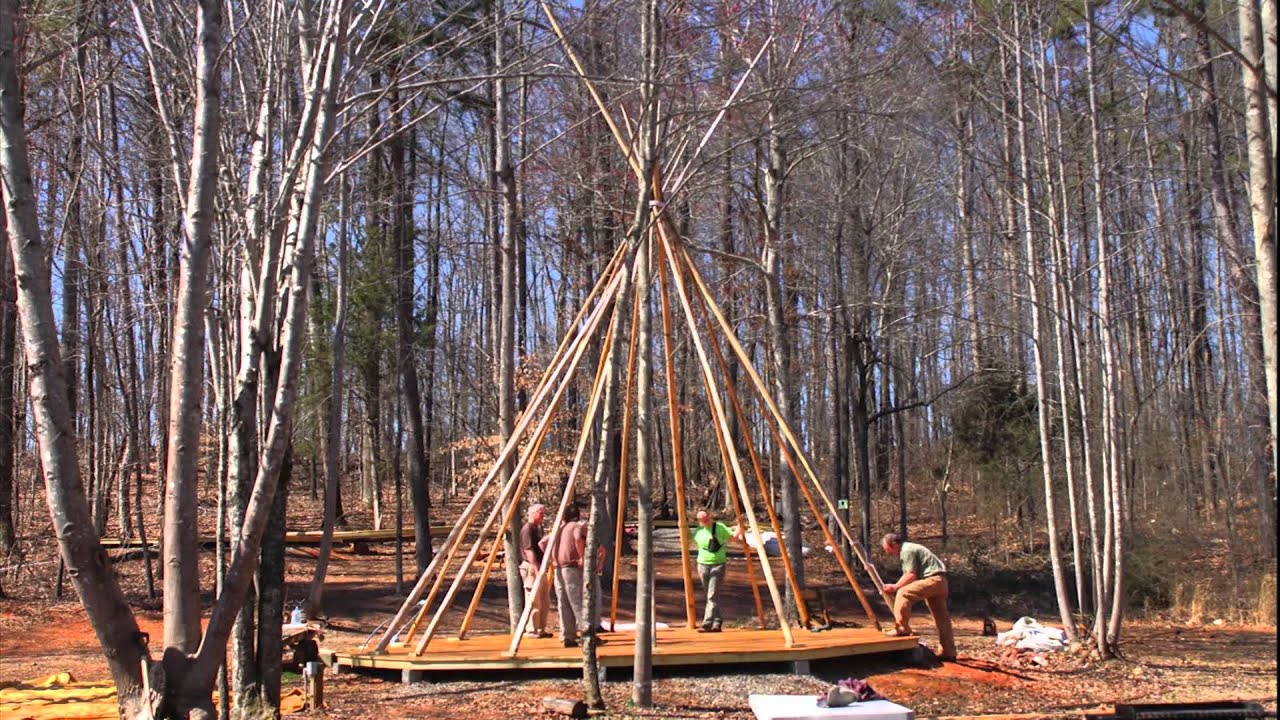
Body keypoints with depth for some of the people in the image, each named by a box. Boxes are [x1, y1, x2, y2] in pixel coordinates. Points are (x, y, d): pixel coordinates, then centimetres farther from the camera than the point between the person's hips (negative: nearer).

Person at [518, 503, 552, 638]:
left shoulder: (537, 528, 18)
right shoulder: (527, 528, -12)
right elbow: (528, 550, -19)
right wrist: (536, 568, -24)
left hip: (539, 567, 10)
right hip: (531, 568, -10)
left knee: (545, 601, 12)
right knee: (534, 601, -6)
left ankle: (541, 629, 18)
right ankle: (532, 630, -1)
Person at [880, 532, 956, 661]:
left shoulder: (907, 551, -11)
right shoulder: (909, 548, 21)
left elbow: (911, 575, -16)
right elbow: (909, 575, 20)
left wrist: (895, 587, -8)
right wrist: (896, 587, 11)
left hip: (932, 580, -11)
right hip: (940, 582, 11)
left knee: (903, 593, -17)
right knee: (941, 617, 12)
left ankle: (902, 628, -13)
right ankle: (949, 652, 16)